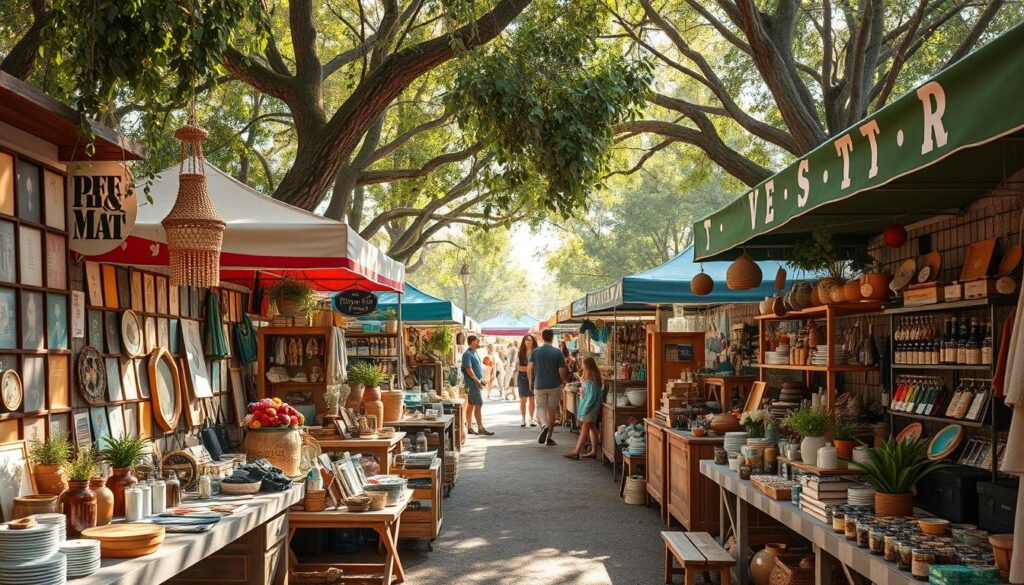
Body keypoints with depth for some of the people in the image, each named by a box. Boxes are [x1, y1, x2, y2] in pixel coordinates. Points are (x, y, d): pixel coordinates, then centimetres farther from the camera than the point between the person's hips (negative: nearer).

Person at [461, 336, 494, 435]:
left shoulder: (474, 353, 16)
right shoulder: (468, 354, -14)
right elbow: (468, 369, -20)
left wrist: (481, 380, 14)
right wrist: (477, 381, -19)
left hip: (477, 382, 10)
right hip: (473, 383, -10)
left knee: (471, 405, 10)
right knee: (479, 405, -8)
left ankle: (469, 427, 13)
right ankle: (480, 428, -6)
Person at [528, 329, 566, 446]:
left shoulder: (535, 352, 0)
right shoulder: (558, 352, -5)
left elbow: (529, 368, -5)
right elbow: (561, 371, -7)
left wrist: (531, 382, 9)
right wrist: (563, 381, 12)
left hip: (539, 385, 1)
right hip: (554, 386, 0)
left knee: (541, 408, 7)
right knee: (552, 411, 8)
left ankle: (544, 425, -25)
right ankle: (548, 438, 11)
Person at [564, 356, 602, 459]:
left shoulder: (592, 379, -19)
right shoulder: (589, 377, 11)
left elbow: (592, 396, -21)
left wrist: (585, 409, -20)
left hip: (590, 407, -10)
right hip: (589, 407, 10)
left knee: (584, 429, -9)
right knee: (592, 428, 11)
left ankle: (576, 452, -11)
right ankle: (593, 451, 15)